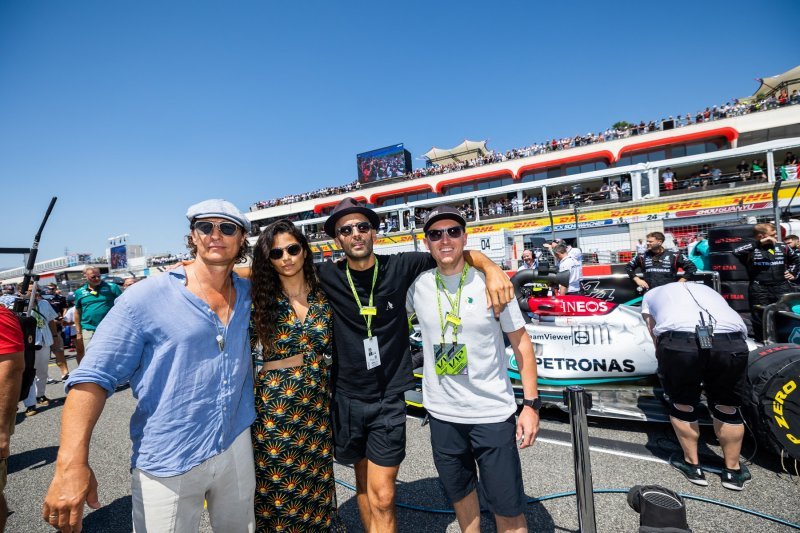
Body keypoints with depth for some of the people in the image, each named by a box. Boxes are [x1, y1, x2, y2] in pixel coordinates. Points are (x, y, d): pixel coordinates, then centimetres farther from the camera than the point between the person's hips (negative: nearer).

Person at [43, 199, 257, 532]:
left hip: (237, 447, 4)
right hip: (166, 463, -4)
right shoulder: (147, 298, -12)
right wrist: (71, 463, -20)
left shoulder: (249, 294, -1)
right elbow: (94, 377, -12)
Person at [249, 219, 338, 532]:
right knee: (276, 487, 13)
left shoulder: (324, 297, 0)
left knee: (316, 485, 17)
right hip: (274, 409, -2)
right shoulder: (261, 300, -6)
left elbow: (329, 354, 6)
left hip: (317, 406, 2)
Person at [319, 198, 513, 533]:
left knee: (382, 496, 2)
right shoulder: (326, 277, -7)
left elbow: (457, 253, -5)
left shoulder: (400, 267, -10)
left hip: (389, 399, -2)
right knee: (363, 482, 22)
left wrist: (491, 268, -20)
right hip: (346, 398, 2)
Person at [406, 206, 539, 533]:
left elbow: (521, 342, -4)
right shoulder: (417, 285, -6)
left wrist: (531, 403, -7)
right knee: (460, 494, 24)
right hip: (442, 414, 3)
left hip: (494, 413, -2)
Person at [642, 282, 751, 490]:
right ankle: (733, 470, 40)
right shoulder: (707, 290, 40)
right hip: (730, 343, 3)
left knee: (682, 404, 22)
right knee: (727, 406, 26)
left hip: (678, 342, -3)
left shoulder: (652, 294, 32)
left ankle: (693, 465, 35)